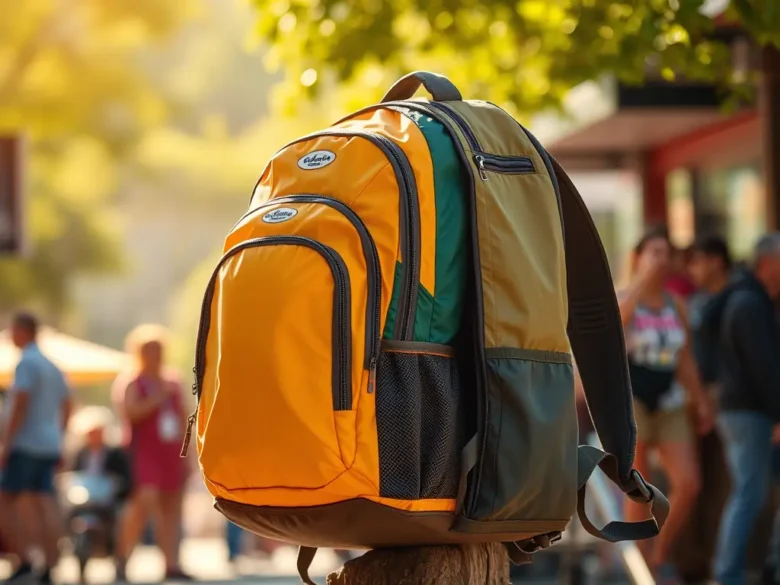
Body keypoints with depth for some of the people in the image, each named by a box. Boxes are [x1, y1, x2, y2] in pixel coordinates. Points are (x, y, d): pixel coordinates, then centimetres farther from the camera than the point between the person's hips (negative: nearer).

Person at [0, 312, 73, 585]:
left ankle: (25, 560, -11)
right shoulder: (53, 367, 17)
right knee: (45, 505, 3)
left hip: (26, 443, -8)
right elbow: (67, 407, 23)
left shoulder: (27, 363, -11)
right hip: (49, 446, 8)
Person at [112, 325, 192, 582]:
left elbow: (184, 419, 20)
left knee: (171, 507, 4)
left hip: (172, 453, 6)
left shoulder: (173, 384, 16)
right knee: (145, 499, -21)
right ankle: (123, 556, -12)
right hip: (144, 452, -6)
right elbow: (131, 412, -18)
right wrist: (158, 399, -18)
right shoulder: (131, 383, -1)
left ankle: (172, 565, 6)